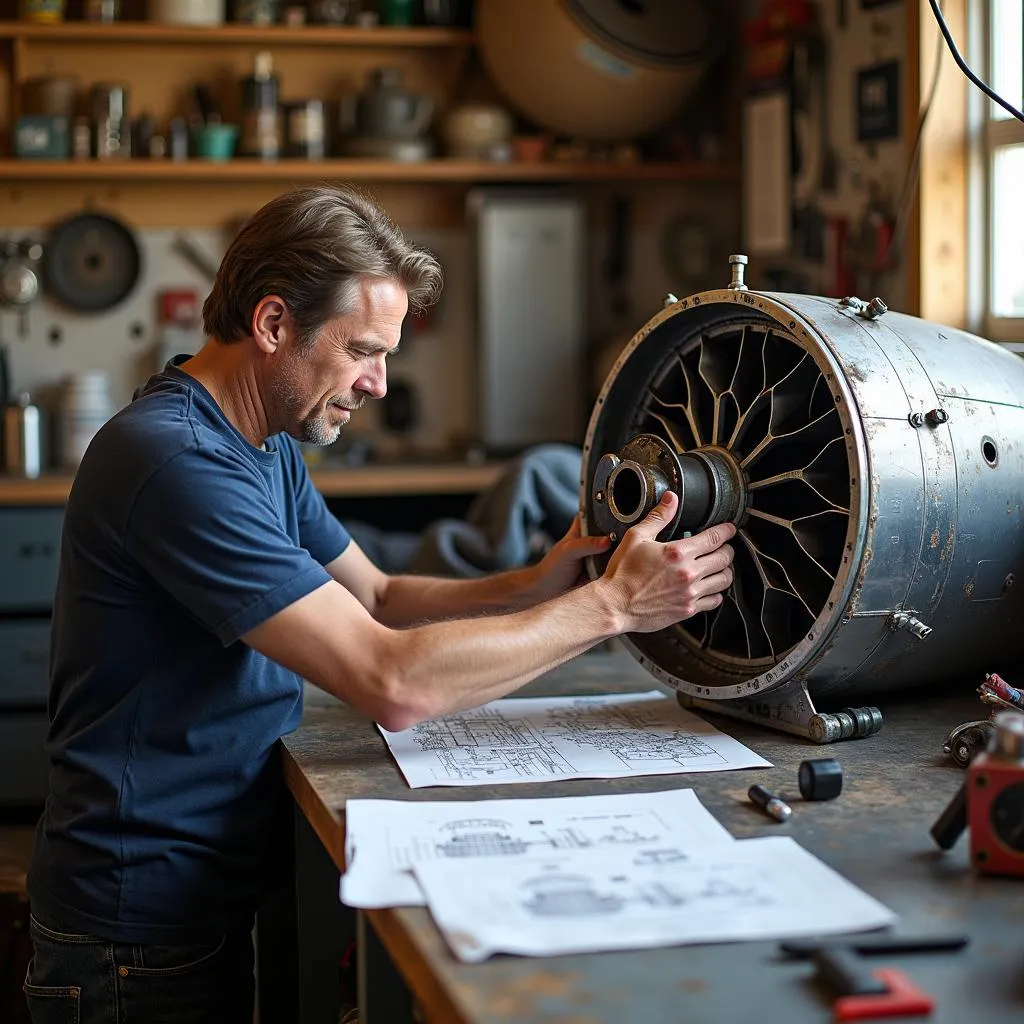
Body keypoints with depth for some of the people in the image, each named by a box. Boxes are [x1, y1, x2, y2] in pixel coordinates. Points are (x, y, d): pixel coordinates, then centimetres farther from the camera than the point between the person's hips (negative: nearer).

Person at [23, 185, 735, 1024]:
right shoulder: (175, 459, -25)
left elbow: (377, 598, 12)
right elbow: (393, 684, -29)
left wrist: (532, 587, -5)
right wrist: (609, 607, -21)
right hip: (145, 934, -9)